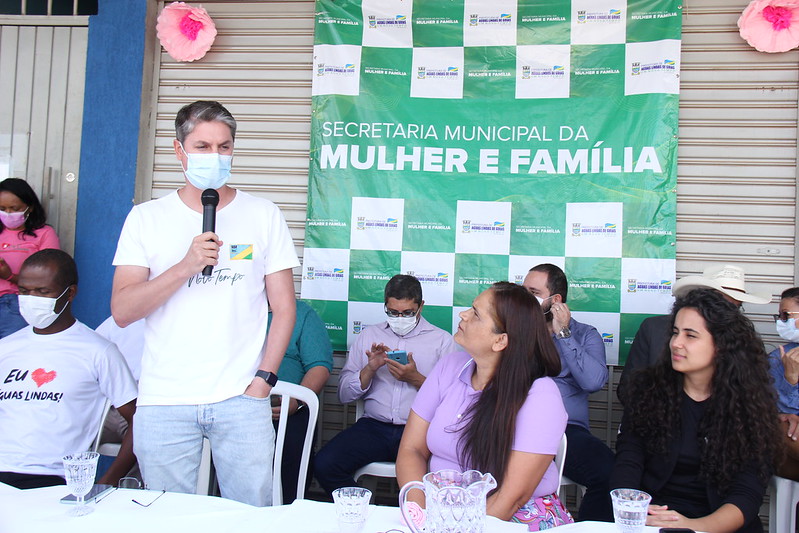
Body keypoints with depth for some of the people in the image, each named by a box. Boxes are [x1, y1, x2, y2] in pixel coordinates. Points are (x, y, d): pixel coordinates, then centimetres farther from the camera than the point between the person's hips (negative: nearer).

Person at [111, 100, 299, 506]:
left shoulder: (264, 215, 6)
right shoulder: (146, 218, 6)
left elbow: (284, 308, 5)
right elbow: (122, 312, -3)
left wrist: (263, 379, -5)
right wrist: (185, 266, -15)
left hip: (241, 399, 0)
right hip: (162, 401, 1)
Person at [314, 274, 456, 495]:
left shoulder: (442, 340, 11)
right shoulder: (369, 335, 19)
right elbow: (344, 394, 14)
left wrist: (415, 379, -10)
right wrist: (370, 369, -2)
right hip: (374, 426, 3)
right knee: (324, 464, -22)